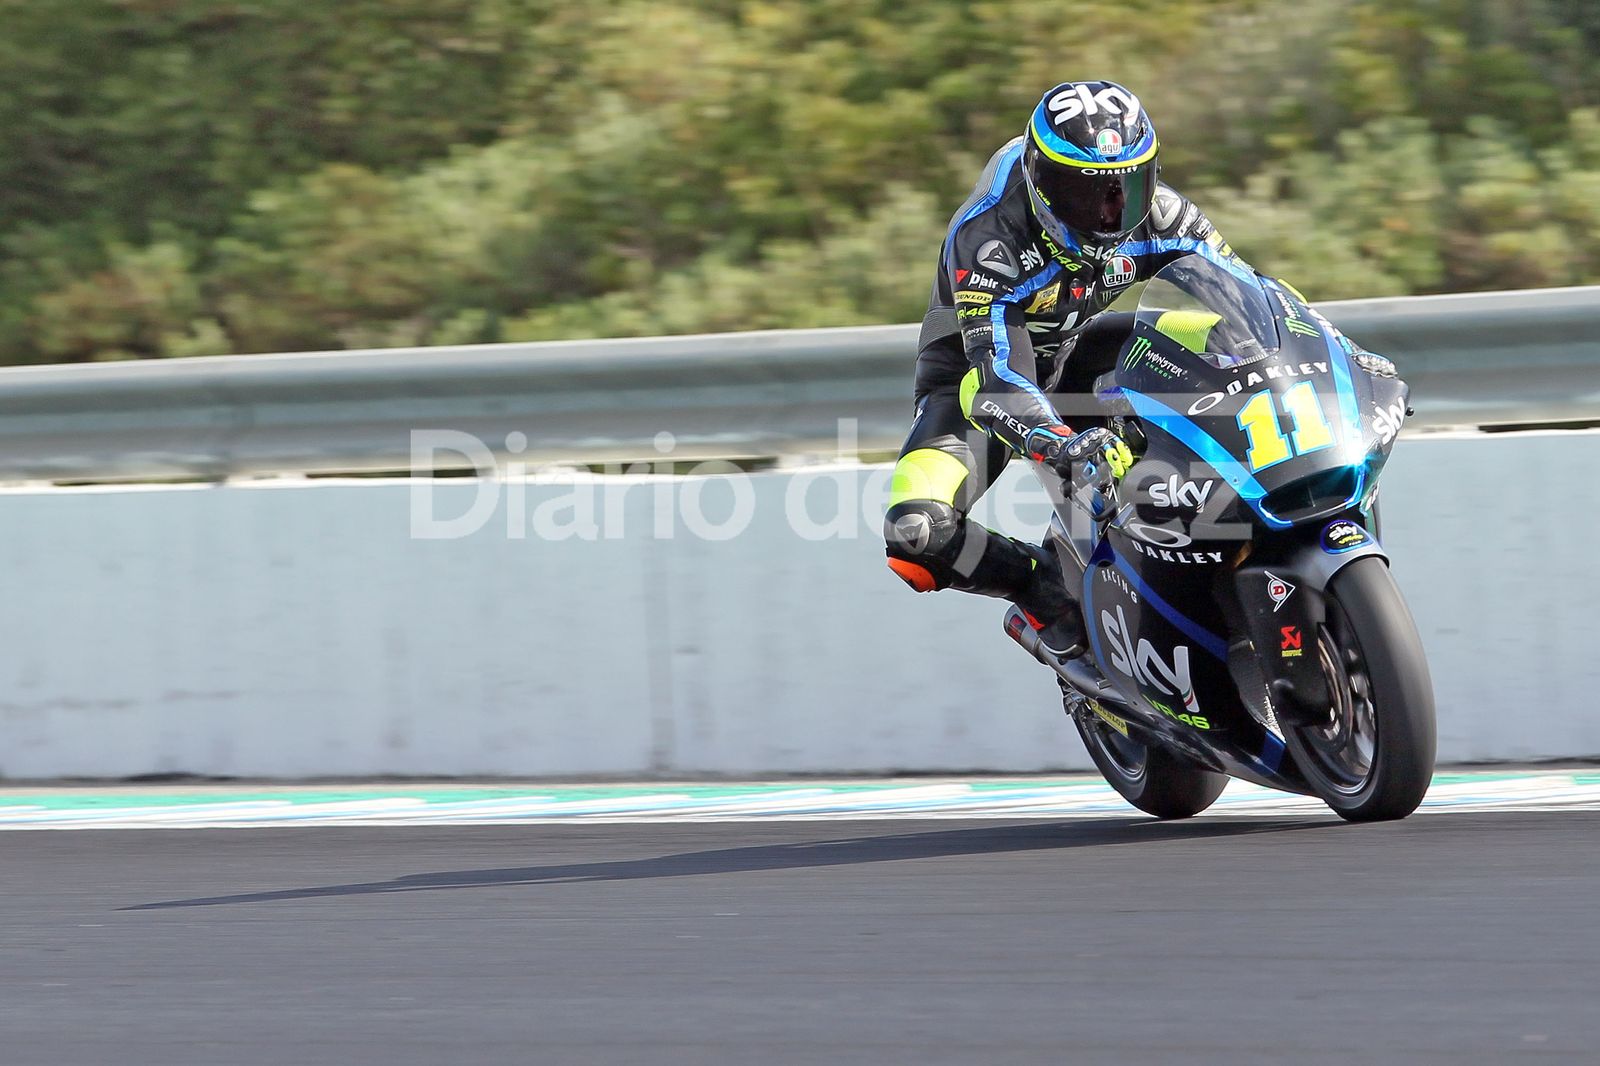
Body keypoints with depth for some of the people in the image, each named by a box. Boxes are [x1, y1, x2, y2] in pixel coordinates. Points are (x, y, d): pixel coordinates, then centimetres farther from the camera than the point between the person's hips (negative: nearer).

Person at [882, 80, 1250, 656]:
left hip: (1072, 354, 5)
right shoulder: (987, 235, -34)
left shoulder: (1154, 214, -18)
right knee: (916, 533, -33)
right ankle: (1047, 588, -7)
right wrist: (1064, 447, -62)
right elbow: (998, 374, -43)